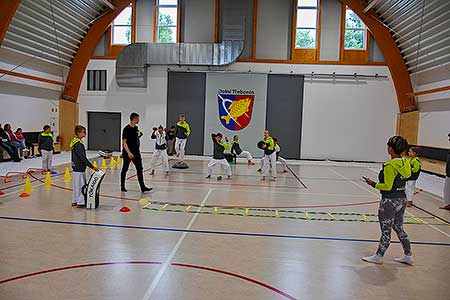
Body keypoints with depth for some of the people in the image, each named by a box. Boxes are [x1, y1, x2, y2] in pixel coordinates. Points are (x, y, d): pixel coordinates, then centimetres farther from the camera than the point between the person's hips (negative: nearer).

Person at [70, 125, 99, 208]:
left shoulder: (75, 141, 12)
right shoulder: (78, 144, -19)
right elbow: (82, 157, -23)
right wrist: (92, 167, -22)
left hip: (76, 167, 10)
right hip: (79, 168, -10)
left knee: (77, 185, 16)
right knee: (81, 185, -4)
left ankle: (75, 201, 24)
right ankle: (80, 202, 2)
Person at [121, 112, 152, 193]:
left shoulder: (136, 128, 9)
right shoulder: (127, 129, -14)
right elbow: (124, 142, -18)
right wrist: (128, 152, -26)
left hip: (136, 152, 7)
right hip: (128, 152, -7)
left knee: (140, 169, 0)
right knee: (125, 169, 8)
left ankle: (142, 187, 0)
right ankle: (122, 186, 22)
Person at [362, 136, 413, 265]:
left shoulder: (390, 166, -21)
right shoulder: (405, 162, 3)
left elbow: (387, 186, -20)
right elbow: (406, 177, 14)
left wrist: (373, 184, -6)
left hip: (390, 201, -8)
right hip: (402, 199, 8)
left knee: (386, 231, 5)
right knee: (399, 228, 21)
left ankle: (379, 256, 21)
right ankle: (408, 256, 30)